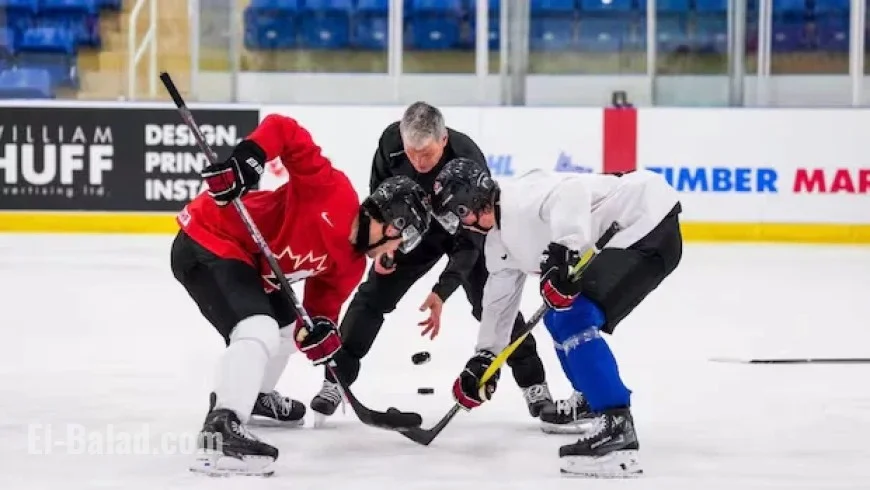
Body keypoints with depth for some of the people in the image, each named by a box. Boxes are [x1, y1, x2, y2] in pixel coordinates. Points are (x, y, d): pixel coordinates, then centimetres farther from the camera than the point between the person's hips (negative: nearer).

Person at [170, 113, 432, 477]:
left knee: (290, 325, 28)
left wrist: (320, 329, -14)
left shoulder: (350, 263, 6)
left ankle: (254, 396, 51)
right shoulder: (333, 193, -21)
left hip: (247, 261, 11)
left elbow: (323, 303, 9)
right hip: (206, 243, -11)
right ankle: (221, 430, -36)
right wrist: (245, 160, -37)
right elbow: (284, 131, -24)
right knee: (259, 331, -28)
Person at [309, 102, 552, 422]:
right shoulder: (391, 141, -29)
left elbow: (469, 238, -35)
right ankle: (336, 380, 4)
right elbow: (380, 193, -6)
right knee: (372, 296, -4)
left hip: (466, 230, -3)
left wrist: (442, 290, -43)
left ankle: (533, 383, 6)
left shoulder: (468, 161, -39)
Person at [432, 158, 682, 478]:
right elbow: (499, 299, 25)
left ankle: (616, 429, -25)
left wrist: (565, 250, -42)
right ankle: (592, 401, 37)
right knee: (560, 319, 19)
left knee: (574, 319, -20)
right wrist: (484, 358, 24)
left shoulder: (520, 197, -16)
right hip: (620, 237, 11)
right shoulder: (500, 240, 16)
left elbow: (572, 193, -34)